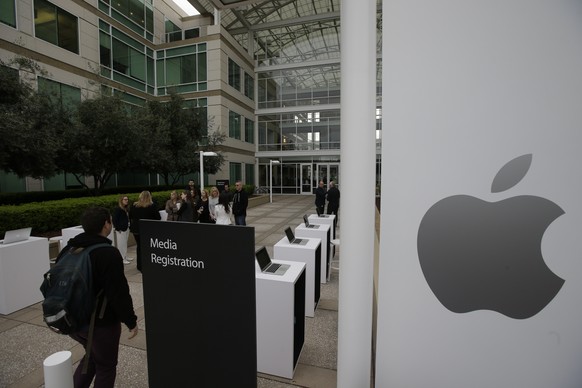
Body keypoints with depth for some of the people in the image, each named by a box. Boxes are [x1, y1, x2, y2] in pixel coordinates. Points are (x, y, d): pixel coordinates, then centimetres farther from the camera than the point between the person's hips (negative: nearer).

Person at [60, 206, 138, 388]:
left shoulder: (69, 249, 1)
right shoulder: (108, 253, -25)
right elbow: (119, 293, -25)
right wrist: (131, 321, -14)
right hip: (101, 322, -8)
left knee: (92, 356, 30)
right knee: (105, 366, 13)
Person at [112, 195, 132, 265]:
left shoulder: (127, 209, 10)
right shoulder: (117, 209, -13)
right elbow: (114, 220, -14)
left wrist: (128, 226, 11)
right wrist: (118, 228, -15)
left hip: (126, 228, 8)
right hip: (120, 229, -8)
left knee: (125, 243, 15)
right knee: (121, 244, -1)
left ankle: (125, 257, 25)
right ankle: (121, 259, 7)